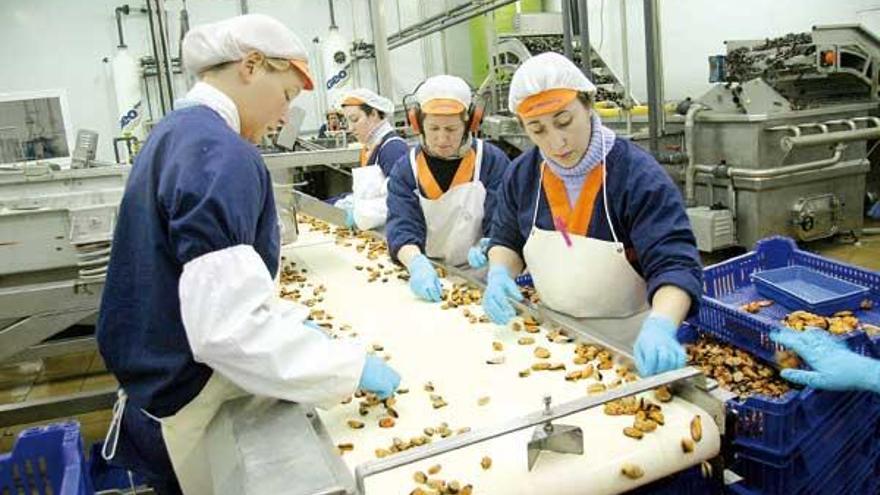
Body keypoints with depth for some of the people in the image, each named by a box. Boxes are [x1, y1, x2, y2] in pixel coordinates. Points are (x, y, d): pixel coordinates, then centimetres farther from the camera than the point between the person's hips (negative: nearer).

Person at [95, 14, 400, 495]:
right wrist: (351, 365, -23)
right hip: (189, 417, -9)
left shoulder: (174, 133, 6)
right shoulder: (220, 154, -25)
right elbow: (226, 325, -33)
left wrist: (291, 320, 8)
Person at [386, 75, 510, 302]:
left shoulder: (493, 161, -3)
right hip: (431, 275, 2)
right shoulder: (405, 169, 2)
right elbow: (401, 226, -9)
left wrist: (488, 247, -27)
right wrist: (416, 263, -30)